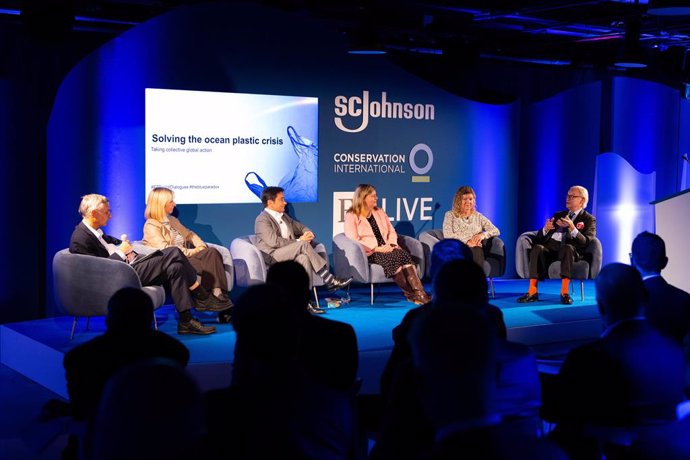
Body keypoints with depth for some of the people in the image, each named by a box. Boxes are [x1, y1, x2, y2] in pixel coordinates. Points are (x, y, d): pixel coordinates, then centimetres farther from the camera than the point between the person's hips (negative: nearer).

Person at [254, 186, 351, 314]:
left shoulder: (284, 216, 24)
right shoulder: (262, 220, -3)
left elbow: (301, 227, 30)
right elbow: (274, 241, -16)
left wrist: (308, 233, 3)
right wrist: (299, 241, -15)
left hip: (289, 255, 7)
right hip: (271, 257, -7)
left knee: (304, 258, -32)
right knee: (303, 244, -29)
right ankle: (329, 281, -28)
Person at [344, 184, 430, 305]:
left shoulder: (379, 212, 21)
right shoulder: (351, 216, 1)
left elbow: (392, 231, 19)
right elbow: (354, 240, -11)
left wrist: (391, 244, -4)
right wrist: (376, 248, -19)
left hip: (386, 249, 5)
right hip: (369, 253, -5)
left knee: (403, 253, -29)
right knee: (392, 258, -34)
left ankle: (419, 292, -41)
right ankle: (410, 293, -29)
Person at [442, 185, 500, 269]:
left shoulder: (478, 216, 25)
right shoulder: (450, 215, 18)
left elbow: (496, 231, 15)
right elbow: (447, 236, 2)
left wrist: (483, 234, -7)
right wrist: (467, 241, -13)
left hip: (477, 249, 2)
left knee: (476, 250, -38)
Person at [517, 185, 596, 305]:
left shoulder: (589, 219, 13)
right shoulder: (558, 215, 27)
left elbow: (585, 243, -5)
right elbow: (539, 238, 19)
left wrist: (572, 228, -20)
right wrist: (545, 229, -4)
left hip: (570, 250, -3)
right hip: (550, 247, 4)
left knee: (567, 247, -39)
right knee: (537, 248, -31)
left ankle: (564, 292, -41)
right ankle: (532, 292, -37)